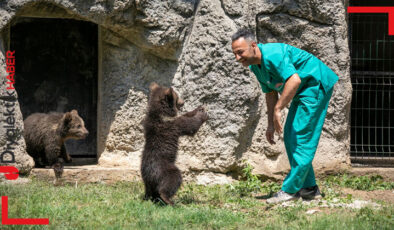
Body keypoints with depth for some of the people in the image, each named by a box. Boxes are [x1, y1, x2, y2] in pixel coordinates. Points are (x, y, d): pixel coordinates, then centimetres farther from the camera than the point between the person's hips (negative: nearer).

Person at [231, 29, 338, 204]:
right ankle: (309, 188, 12)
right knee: (291, 138, 9)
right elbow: (270, 93, 16)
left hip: (316, 84, -11)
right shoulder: (255, 64, 5)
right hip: (303, 92, 11)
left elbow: (294, 80, -39)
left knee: (301, 136, -14)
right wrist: (271, 124, 14)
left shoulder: (273, 55, -27)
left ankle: (291, 189, -14)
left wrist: (278, 109, -33)